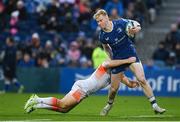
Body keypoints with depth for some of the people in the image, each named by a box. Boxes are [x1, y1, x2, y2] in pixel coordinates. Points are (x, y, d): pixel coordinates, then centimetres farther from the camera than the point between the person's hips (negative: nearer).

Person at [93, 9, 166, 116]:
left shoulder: (120, 23, -16)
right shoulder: (102, 36, -11)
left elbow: (137, 26, -3)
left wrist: (136, 29, -25)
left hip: (131, 55, -1)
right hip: (118, 59, 1)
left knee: (142, 80, -16)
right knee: (114, 88, 6)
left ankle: (155, 106, -11)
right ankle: (109, 104, 39)